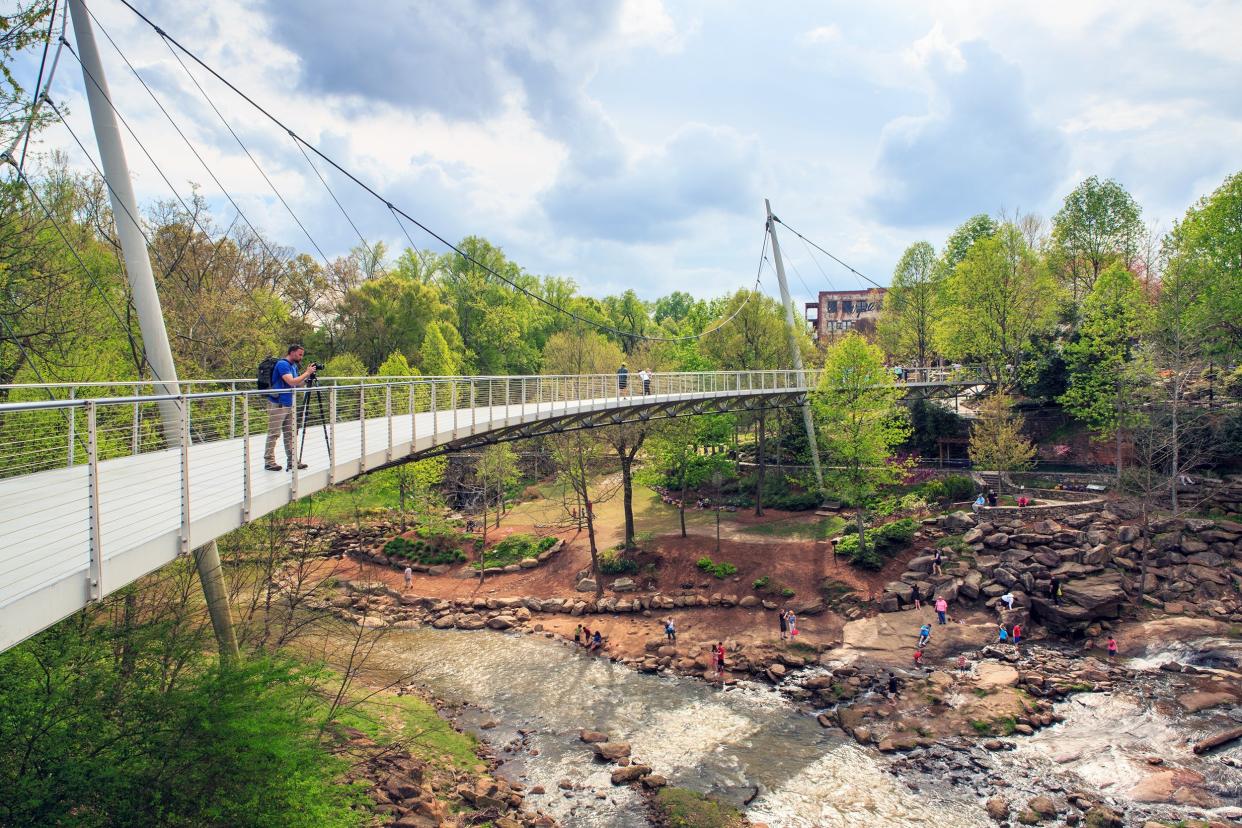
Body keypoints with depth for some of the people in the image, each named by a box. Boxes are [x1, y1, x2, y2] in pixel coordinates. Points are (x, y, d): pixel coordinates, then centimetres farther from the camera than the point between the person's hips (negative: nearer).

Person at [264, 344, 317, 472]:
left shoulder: (294, 366, 14)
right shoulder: (282, 364, -13)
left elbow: (298, 384, 16)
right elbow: (291, 382, -23)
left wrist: (308, 377, 1)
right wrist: (307, 373, -16)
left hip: (289, 404, 9)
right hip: (277, 405, -9)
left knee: (291, 433, 8)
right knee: (273, 434, -2)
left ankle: (292, 461, 11)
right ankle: (269, 461, 3)